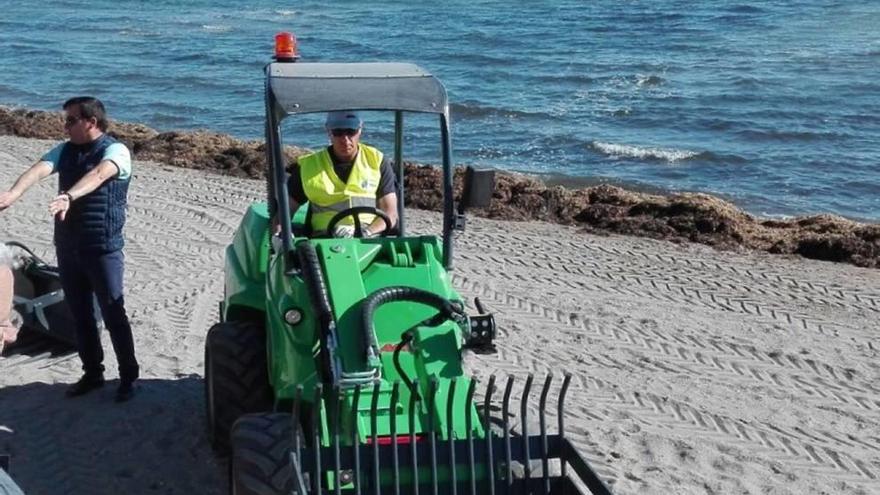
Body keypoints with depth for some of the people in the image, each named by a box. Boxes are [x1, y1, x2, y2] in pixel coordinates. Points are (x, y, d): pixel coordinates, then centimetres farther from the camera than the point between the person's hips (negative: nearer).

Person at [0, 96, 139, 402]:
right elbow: (38, 170, -12)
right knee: (80, 315, 14)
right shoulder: (64, 151, 7)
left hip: (103, 248, -6)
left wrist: (69, 196, -51)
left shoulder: (115, 150, -10)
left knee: (113, 315, 2)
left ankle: (128, 377, 15)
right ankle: (93, 374, 28)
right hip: (67, 247, 6)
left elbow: (98, 175, -32)